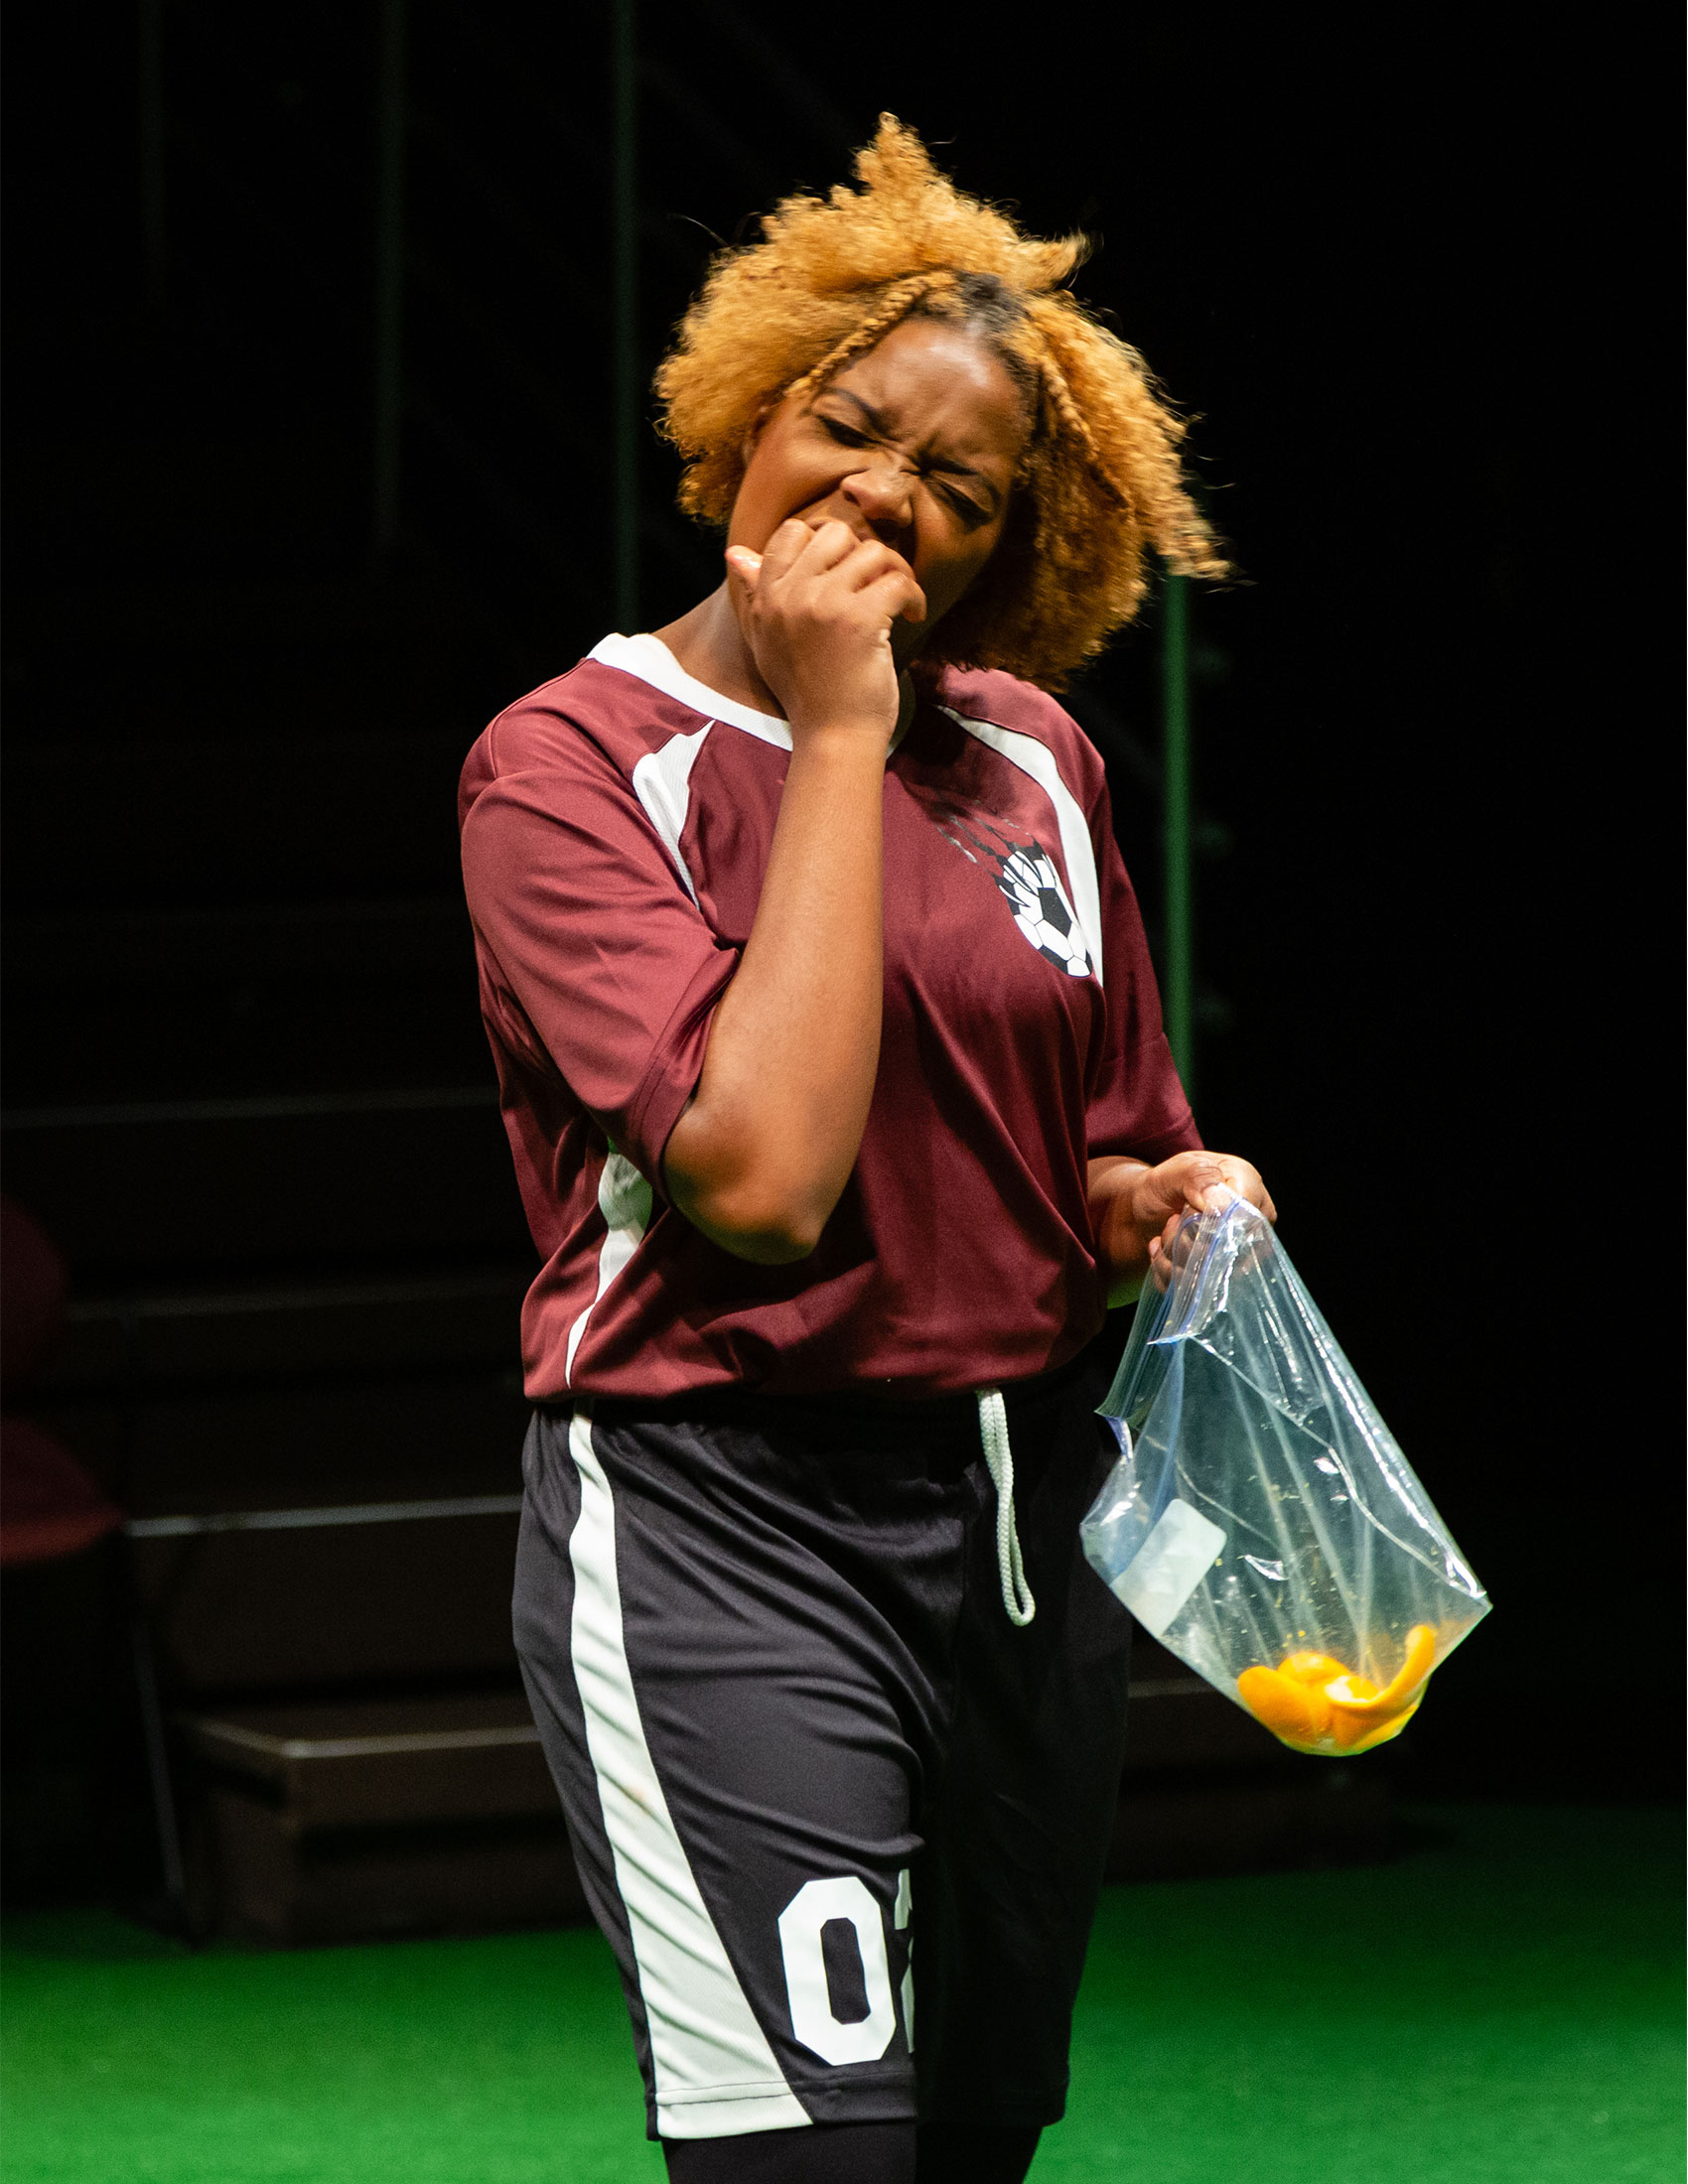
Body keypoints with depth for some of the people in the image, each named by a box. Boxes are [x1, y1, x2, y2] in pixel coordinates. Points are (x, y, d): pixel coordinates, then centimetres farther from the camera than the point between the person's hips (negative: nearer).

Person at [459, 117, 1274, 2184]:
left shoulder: (1030, 759, 11)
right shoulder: (570, 761, -7)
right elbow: (762, 1172, -22)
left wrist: (1171, 1205, -1)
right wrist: (837, 737, -15)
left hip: (1031, 1524, 6)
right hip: (722, 1529, -6)